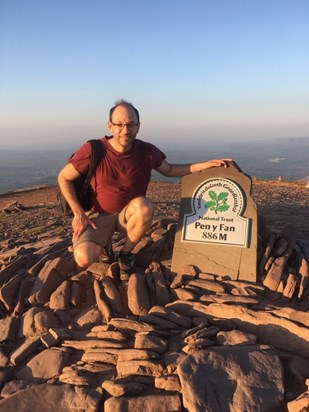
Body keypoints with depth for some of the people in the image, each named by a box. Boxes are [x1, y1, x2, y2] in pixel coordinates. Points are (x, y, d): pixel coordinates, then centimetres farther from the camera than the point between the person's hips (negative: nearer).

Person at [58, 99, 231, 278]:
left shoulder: (147, 151, -11)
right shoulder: (93, 150, -18)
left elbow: (169, 170, 8)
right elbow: (64, 178, -7)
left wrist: (204, 165, -4)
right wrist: (79, 214, -14)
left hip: (129, 213, 2)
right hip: (98, 216, -2)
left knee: (144, 206, -35)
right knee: (84, 259, -27)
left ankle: (126, 252, -6)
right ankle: (103, 243, 13)